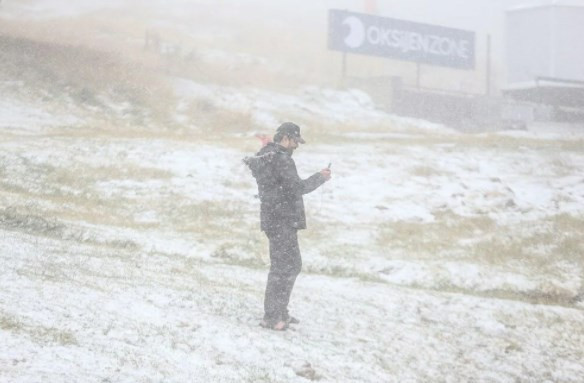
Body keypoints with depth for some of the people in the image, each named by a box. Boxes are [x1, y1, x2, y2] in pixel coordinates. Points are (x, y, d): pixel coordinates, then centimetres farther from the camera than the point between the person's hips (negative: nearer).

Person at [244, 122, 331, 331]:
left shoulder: (265, 156, 14)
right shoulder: (281, 159, -17)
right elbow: (297, 187, -22)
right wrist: (320, 177, -9)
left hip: (276, 219, 10)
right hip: (282, 221, -10)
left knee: (292, 265, 18)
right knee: (282, 268, -5)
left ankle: (280, 313, 24)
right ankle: (271, 317, 0)